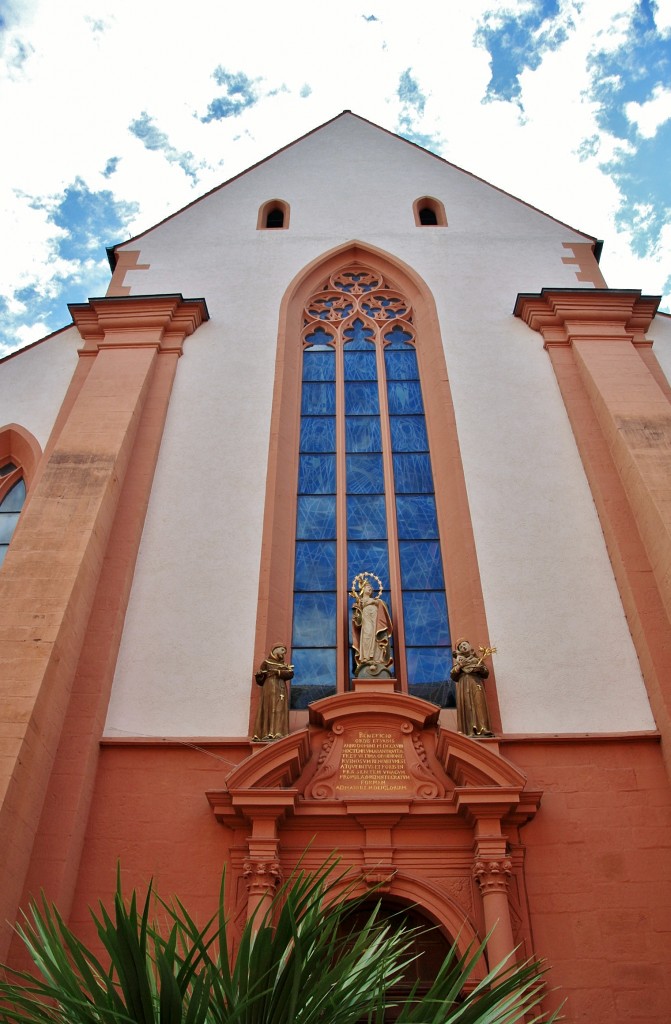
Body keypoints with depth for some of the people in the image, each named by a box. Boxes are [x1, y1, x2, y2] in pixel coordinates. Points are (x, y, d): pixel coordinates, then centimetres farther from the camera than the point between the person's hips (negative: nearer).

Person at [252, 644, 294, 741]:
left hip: (281, 691, 3)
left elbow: (290, 674, 1)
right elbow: (259, 678, 5)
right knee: (268, 710, -11)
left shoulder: (284, 664, 21)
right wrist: (260, 675, -18)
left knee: (280, 710, -9)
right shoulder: (266, 662, 12)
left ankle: (277, 733, -15)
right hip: (269, 690, -3)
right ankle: (266, 734, -16)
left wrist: (278, 672, -10)